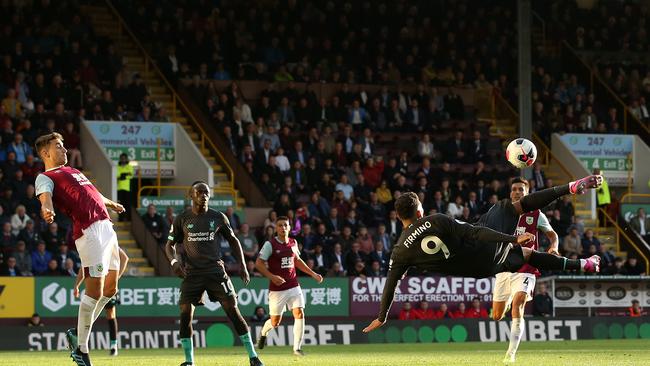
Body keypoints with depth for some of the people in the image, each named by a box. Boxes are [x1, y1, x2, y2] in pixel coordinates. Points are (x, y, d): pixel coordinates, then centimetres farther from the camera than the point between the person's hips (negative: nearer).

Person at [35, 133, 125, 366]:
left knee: (110, 290, 10)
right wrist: (47, 208, -46)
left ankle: (78, 335, 23)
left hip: (106, 227, 9)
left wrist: (111, 204, 62)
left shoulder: (71, 171, 28)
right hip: (89, 231, -9)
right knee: (95, 291, -12)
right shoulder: (45, 177, 0)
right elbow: (45, 193, -23)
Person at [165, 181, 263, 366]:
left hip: (216, 271, 0)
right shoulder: (182, 219, 4)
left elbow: (233, 240, 16)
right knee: (185, 314, -10)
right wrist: (174, 261, -10)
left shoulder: (218, 218, 5)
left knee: (232, 310, -8)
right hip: (192, 273, 0)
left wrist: (242, 265, 6)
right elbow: (170, 244, 11)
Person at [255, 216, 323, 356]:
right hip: (277, 288, -4)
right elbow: (258, 263, -13)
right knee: (275, 322, 3)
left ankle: (297, 347, -6)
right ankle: (263, 333, 38)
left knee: (299, 314, -12)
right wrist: (272, 277, -25)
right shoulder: (270, 244, -9)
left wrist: (313, 274, 23)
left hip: (293, 286, 4)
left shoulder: (293, 243, 8)